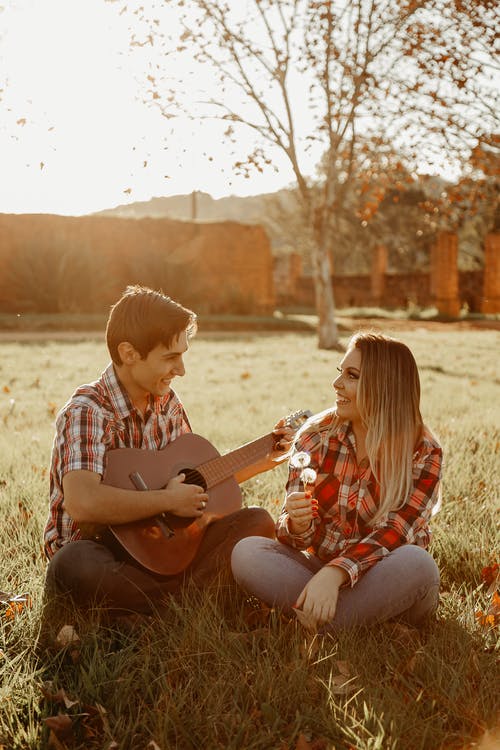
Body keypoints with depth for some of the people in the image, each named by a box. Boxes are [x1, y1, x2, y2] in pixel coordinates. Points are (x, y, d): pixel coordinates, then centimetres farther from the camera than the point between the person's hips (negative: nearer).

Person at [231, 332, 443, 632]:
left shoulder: (423, 452, -10)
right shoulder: (316, 436, -2)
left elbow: (393, 534, -21)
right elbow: (299, 537, -3)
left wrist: (334, 573, -37)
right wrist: (297, 525, -29)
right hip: (320, 567, 3)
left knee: (416, 563, -35)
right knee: (246, 553, -23)